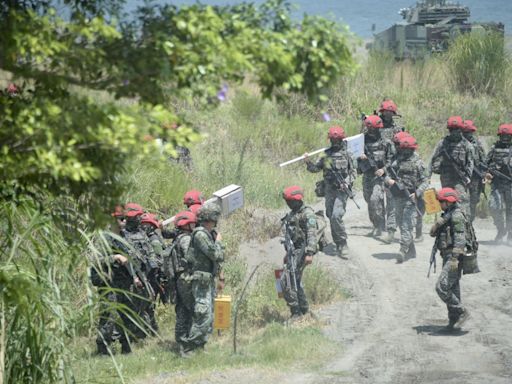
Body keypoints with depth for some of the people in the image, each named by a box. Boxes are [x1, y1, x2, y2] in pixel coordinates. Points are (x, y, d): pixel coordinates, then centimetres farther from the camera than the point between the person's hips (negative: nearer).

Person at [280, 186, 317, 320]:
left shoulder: (307, 214, -12)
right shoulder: (292, 214, 17)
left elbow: (312, 235, -20)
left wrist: (310, 253, -28)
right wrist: (288, 252, 30)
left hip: (301, 251, -10)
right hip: (293, 252, 10)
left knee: (286, 280, -16)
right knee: (295, 282, 14)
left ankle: (296, 312, -13)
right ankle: (304, 311, 23)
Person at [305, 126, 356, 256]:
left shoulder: (346, 154, 0)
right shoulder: (326, 155, 9)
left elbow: (353, 171, 4)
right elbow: (315, 168, 11)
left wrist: (347, 182, -11)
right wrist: (308, 162, -7)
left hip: (341, 190, -5)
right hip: (329, 190, 5)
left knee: (336, 216, -18)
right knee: (331, 217, 9)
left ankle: (343, 243, -10)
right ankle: (338, 244, 21)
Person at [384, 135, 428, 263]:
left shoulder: (417, 162, -3)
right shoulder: (396, 161, 10)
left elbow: (425, 181, -4)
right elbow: (388, 174, 16)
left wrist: (417, 193, -17)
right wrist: (388, 180, -8)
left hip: (411, 198, -6)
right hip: (398, 198, 6)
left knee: (407, 226, -13)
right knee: (401, 224, 12)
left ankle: (403, 251, -18)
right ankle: (411, 251, 24)